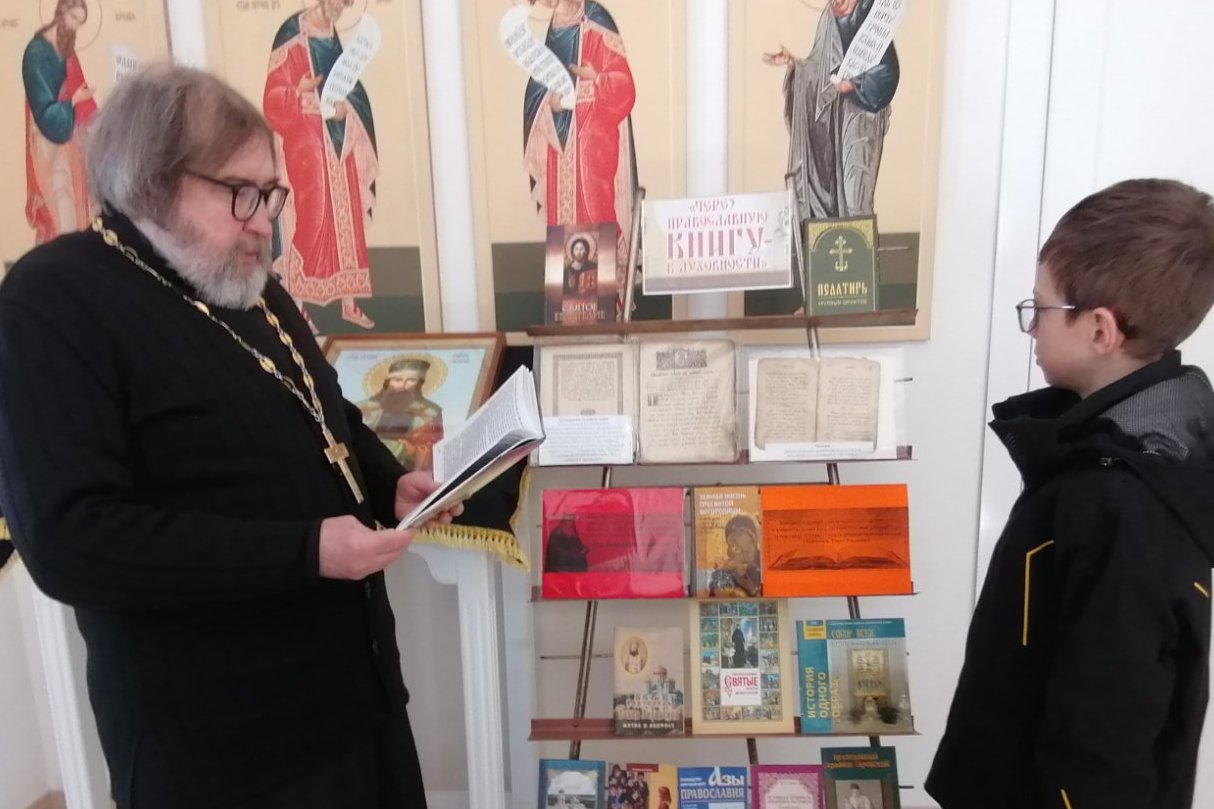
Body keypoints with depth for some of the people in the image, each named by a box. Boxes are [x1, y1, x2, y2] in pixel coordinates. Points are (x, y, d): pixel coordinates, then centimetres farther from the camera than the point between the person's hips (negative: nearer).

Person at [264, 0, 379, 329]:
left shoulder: (334, 37, 12)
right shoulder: (292, 38, -9)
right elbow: (273, 97, -13)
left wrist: (345, 105, -6)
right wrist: (302, 94, -31)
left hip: (339, 142, 7)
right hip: (305, 144, -7)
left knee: (346, 218, 7)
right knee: (307, 218, -7)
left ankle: (349, 302, 16)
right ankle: (296, 305, 3)